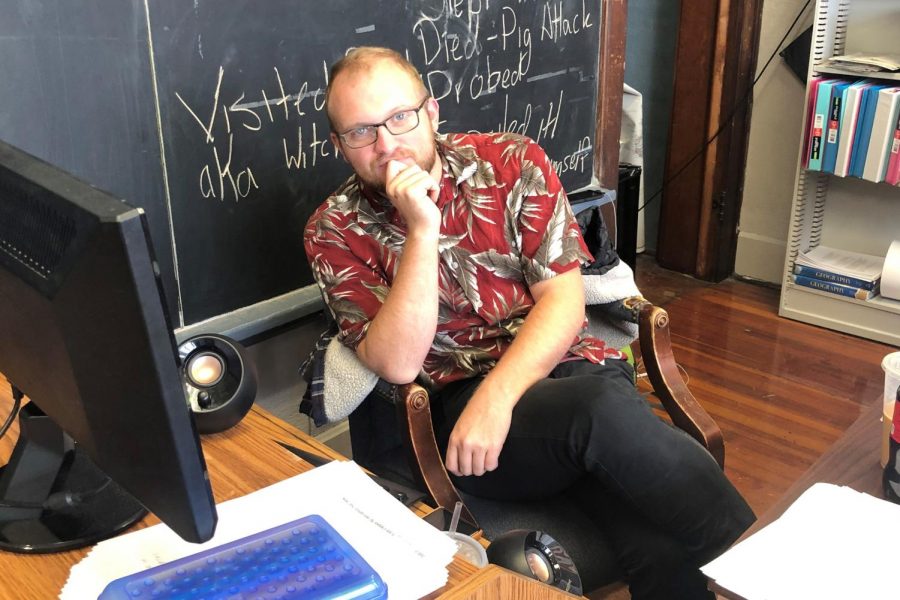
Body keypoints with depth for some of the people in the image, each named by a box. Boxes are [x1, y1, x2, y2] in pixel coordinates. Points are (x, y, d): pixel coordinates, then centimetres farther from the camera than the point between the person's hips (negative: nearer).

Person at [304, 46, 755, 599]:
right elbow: (398, 364, -11)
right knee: (602, 410, -33)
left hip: (570, 366, 2)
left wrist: (495, 396, -19)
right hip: (457, 406, -1)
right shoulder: (335, 232, 0)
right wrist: (422, 230, -20)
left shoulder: (513, 162, 2)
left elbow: (563, 299, -4)